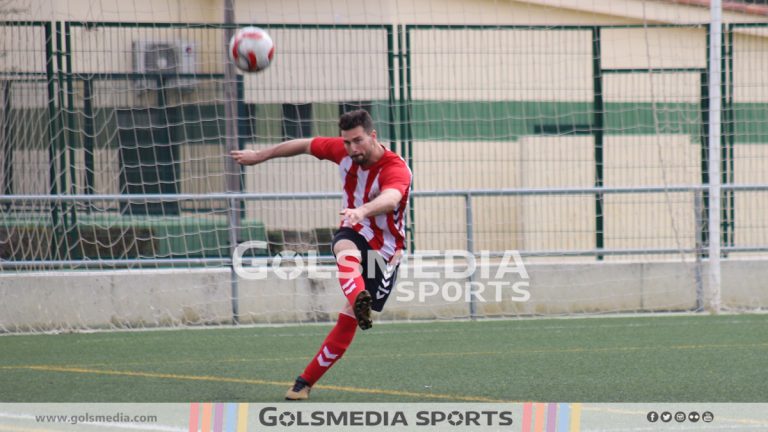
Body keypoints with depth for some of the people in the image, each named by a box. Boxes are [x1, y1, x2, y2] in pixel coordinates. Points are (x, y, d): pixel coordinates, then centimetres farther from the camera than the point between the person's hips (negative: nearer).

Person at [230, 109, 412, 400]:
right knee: (346, 251, -37)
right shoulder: (342, 150, -9)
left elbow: (391, 198, -50)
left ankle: (306, 381, 9)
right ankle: (360, 301, -69)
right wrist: (260, 156, 19)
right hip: (353, 234, 3)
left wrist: (364, 210, -71)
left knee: (348, 320, -5)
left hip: (384, 251, -3)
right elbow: (304, 145, 9)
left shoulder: (396, 169, -27)